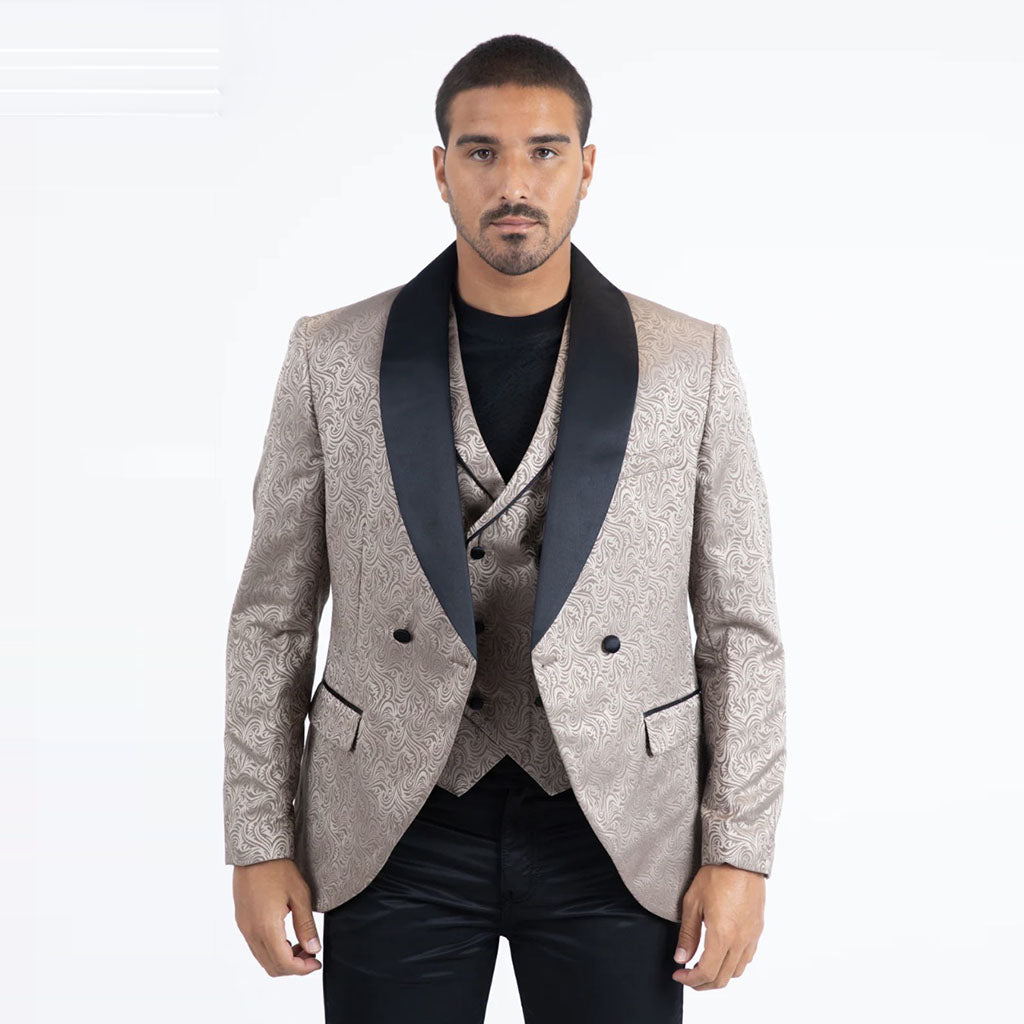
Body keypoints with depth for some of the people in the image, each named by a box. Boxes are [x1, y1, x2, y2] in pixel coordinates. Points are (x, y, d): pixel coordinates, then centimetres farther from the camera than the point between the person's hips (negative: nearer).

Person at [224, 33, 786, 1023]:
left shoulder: (690, 364, -2)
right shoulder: (332, 357, -1)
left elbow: (738, 625, 2)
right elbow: (273, 617, 4)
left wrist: (739, 854, -3)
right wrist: (260, 845, 1)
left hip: (615, 832, 0)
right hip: (396, 830, 0)